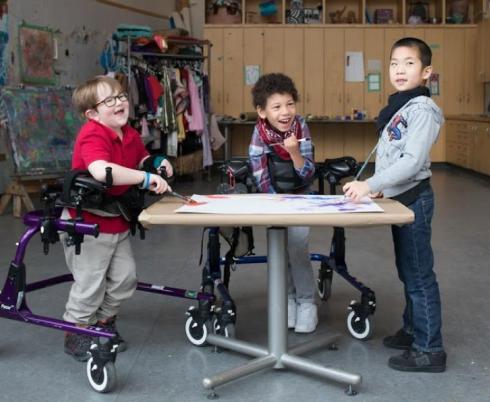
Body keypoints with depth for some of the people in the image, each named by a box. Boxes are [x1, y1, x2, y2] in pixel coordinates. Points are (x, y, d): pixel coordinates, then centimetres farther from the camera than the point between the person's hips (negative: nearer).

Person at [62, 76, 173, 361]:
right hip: (86, 222, -8)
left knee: (125, 277, 12)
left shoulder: (131, 135, 2)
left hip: (117, 221, 8)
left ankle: (104, 322, 34)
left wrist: (158, 163, -1)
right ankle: (76, 333, 23)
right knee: (90, 283, 1)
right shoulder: (92, 135, -25)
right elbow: (101, 171, -43)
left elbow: (142, 161, 22)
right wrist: (146, 178, -38)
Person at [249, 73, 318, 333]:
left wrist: (294, 153, -36)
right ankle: (288, 299, 17)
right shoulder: (260, 132, -19)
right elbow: (260, 176, -15)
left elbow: (307, 175, -21)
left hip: (299, 197, -1)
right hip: (272, 197, 1)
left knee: (297, 246, -16)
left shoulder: (301, 129, -19)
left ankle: (306, 302, -2)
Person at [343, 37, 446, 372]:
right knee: (408, 271, 19)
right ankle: (414, 330, 33)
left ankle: (429, 349, 2)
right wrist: (381, 187, 14)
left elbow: (412, 160, -26)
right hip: (399, 199, 9)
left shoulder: (422, 109, -17)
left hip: (413, 199, -9)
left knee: (419, 274, -5)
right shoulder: (399, 106, 12)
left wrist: (370, 185, -30)